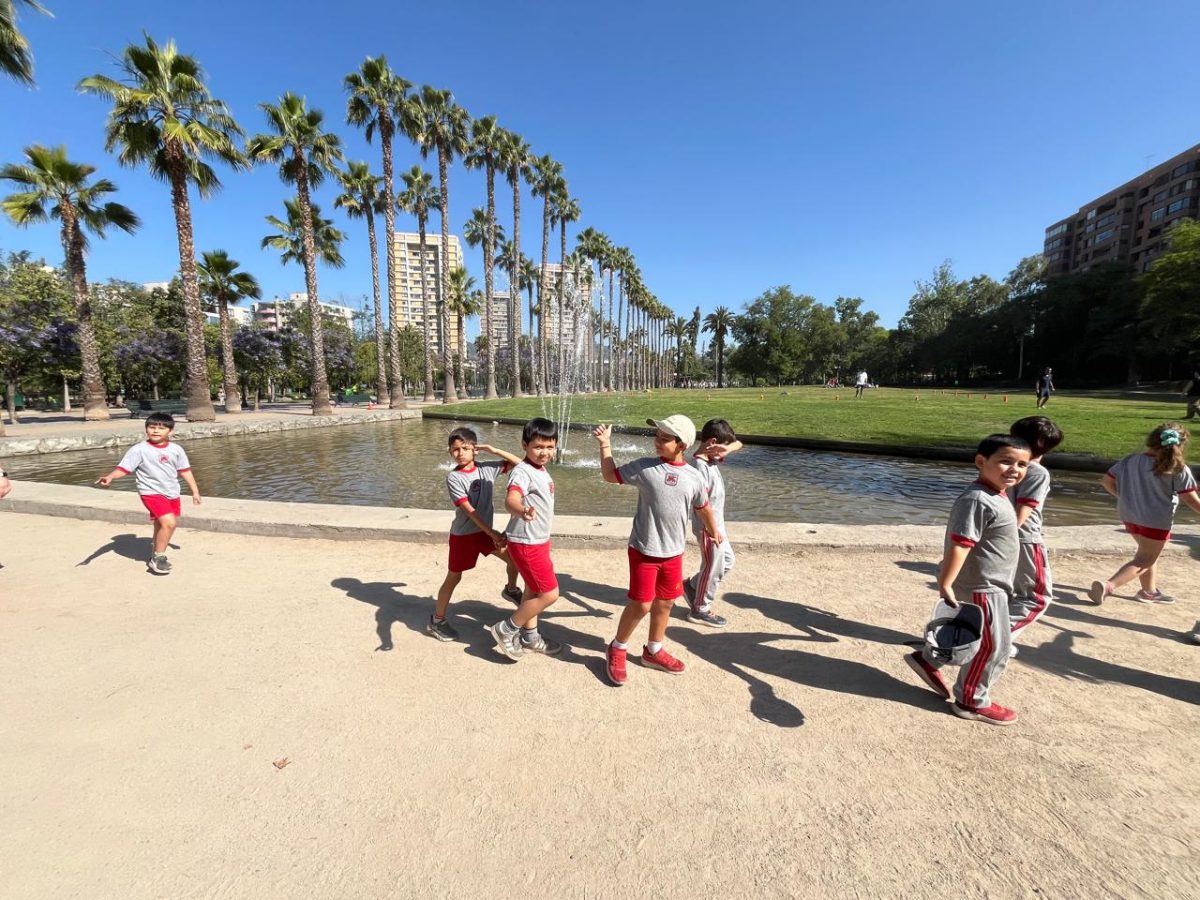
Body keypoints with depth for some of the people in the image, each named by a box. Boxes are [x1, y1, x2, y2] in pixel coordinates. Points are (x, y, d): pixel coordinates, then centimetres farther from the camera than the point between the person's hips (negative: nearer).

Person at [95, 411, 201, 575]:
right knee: (169, 522, -21)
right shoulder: (139, 450, -10)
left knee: (161, 525, 20)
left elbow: (185, 471, 12)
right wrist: (110, 477, -36)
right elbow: (124, 468, -15)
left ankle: (156, 555, 38)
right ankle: (158, 558, -4)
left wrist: (195, 491, 14)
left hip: (172, 493, 6)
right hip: (151, 493, -6)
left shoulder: (176, 450, 3)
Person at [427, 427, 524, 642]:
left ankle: (510, 590, 38)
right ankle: (436, 621, 23)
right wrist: (492, 533, -26)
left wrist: (494, 451, -11)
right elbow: (469, 510, -23)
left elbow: (519, 463, -1)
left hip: (484, 530, 5)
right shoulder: (453, 478, -18)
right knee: (453, 578, 6)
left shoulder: (487, 468, -4)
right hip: (463, 534, -5)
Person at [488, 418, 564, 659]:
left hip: (539, 540, 9)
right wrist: (522, 511, -66)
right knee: (549, 593, -4)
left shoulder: (541, 471, 6)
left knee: (533, 589, 20)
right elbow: (510, 499, -43)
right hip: (526, 543, -9)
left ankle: (529, 636, 37)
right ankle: (506, 629, 11)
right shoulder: (523, 472, -23)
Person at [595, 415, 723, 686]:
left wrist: (713, 530, 28)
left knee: (665, 603, 17)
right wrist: (605, 444, -4)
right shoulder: (644, 467, -11)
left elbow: (703, 507, 15)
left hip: (674, 553, 4)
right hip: (644, 550, -4)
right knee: (641, 604, -2)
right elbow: (611, 475, 2)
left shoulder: (694, 478, -3)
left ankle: (653, 651, 40)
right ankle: (617, 650, 23)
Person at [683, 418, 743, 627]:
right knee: (713, 568, 5)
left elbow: (738, 444, 11)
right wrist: (713, 530, -25)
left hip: (717, 524, 10)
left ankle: (692, 586, 34)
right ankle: (700, 610, 23)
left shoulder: (712, 459, 4)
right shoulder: (700, 467, -25)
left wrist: (727, 449, -12)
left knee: (727, 561, 23)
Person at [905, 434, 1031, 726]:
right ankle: (971, 701, 24)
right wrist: (945, 584, -30)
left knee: (971, 637, 24)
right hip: (980, 588, -10)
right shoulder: (977, 501, -27)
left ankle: (926, 659, 38)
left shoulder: (997, 496, 7)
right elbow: (959, 545, -30)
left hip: (988, 585, 10)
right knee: (993, 646, 6)